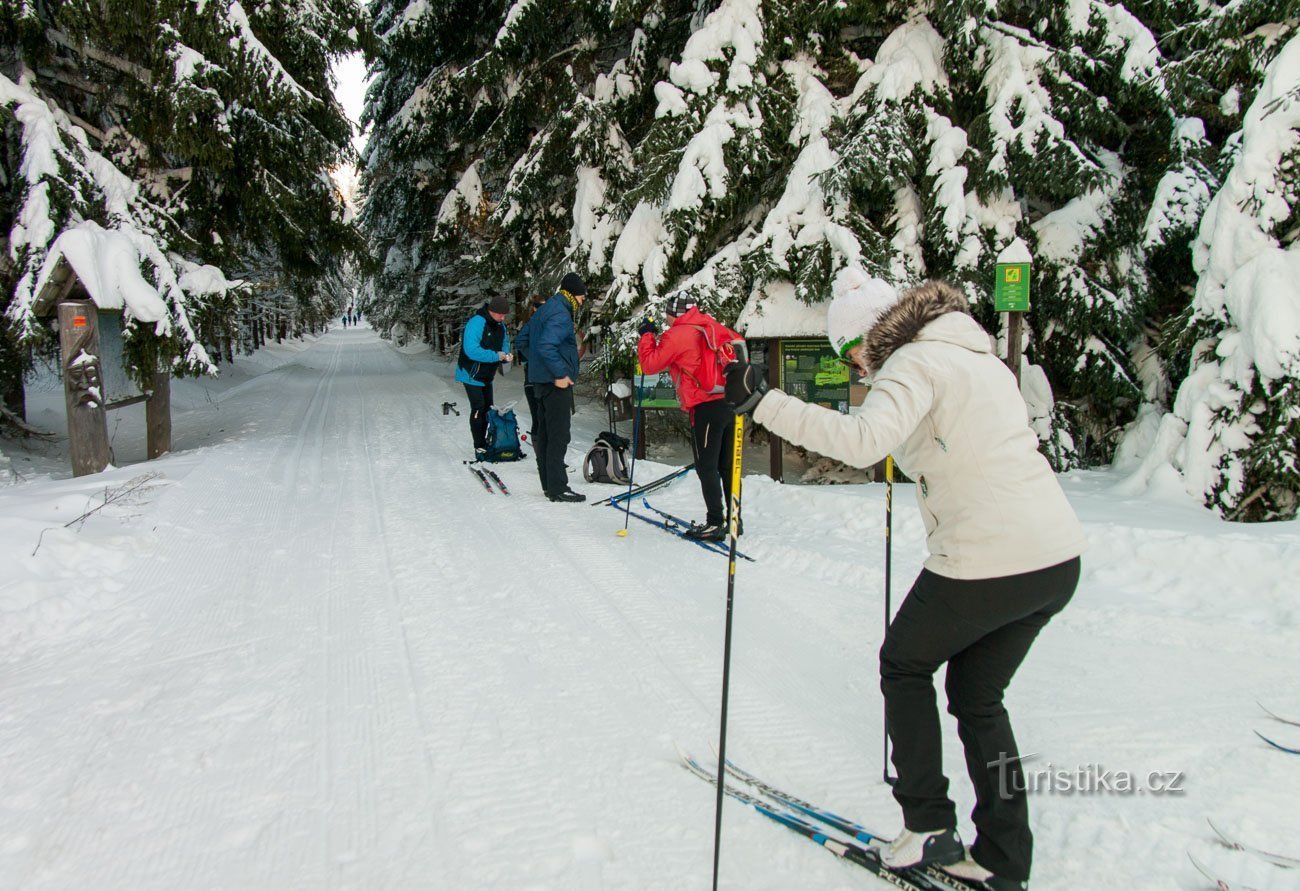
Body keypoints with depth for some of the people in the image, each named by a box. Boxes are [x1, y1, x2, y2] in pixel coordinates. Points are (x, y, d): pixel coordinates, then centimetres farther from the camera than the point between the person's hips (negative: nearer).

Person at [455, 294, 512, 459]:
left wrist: (506, 355, -10)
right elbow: (472, 350, -34)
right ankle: (479, 448, -7)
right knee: (478, 409, -11)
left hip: (487, 376, 9)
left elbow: (504, 344, 14)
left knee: (487, 409, 13)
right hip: (472, 375, -8)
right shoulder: (476, 323, -25)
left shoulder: (501, 326, 2)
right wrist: (496, 356, -30)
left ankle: (483, 443, 25)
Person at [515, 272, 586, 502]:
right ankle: (558, 488, -6)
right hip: (556, 382, -10)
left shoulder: (544, 310, 16)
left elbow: (521, 340, 22)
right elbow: (546, 346, -28)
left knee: (544, 433, 13)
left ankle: (549, 483, 21)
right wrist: (560, 373, -23)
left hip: (541, 380, 10)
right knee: (559, 435, -8)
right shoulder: (561, 315, -15)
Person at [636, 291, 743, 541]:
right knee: (727, 466, 13)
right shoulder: (713, 326, 14)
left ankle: (715, 523, -4)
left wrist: (647, 335, 14)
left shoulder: (676, 335, -5)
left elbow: (650, 364, -1)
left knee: (706, 467, -2)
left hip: (706, 407, -7)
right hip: (731, 403, 7)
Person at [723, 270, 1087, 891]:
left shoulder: (915, 363, -9)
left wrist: (762, 402, -25)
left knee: (905, 665, 17)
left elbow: (862, 440, -28)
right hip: (1059, 558, 8)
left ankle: (929, 825, 19)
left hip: (986, 561, -8)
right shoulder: (977, 356, 17)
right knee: (977, 696, 21)